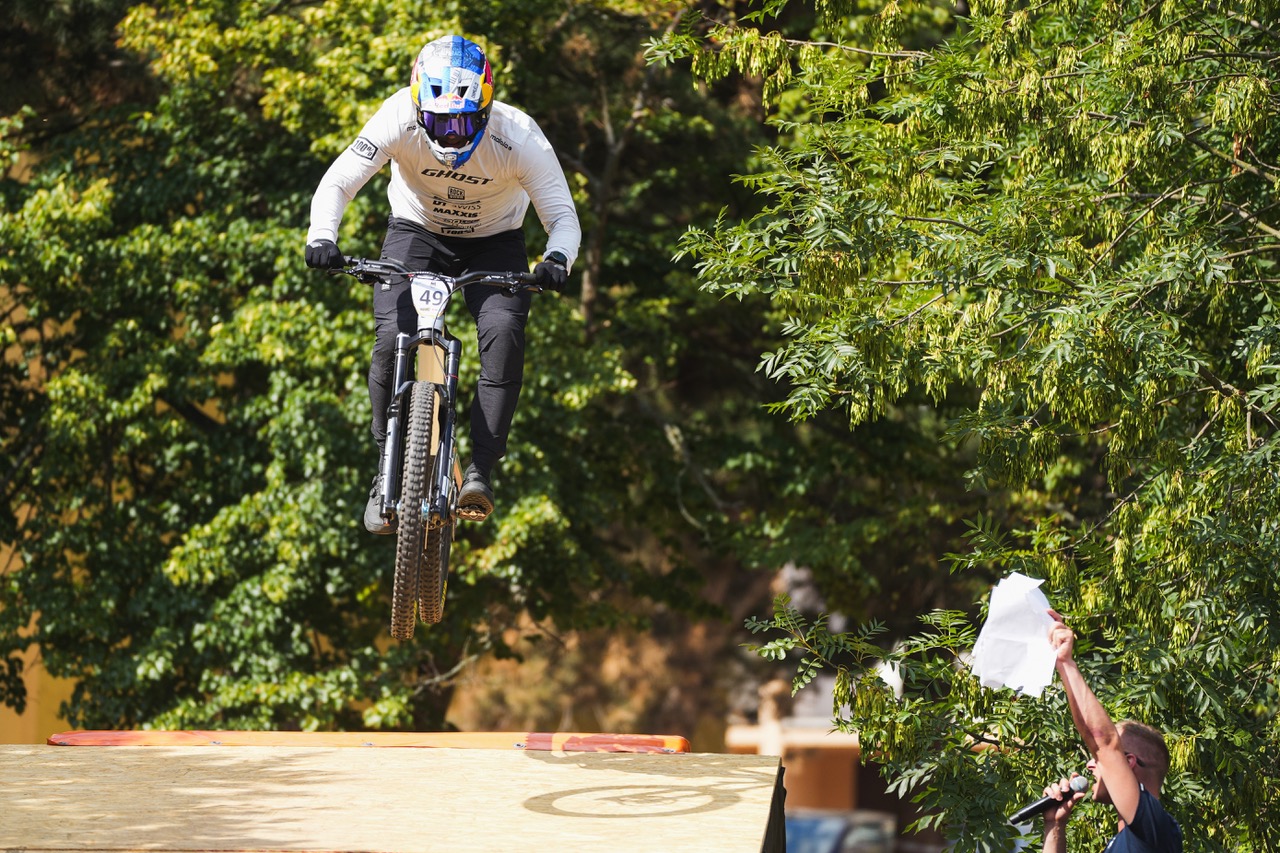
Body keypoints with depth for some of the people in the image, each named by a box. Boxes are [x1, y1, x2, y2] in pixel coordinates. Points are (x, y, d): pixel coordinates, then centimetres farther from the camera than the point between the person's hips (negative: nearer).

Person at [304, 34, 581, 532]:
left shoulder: (519, 137, -30)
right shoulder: (399, 120, -29)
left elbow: (563, 216, -25)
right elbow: (337, 183, -28)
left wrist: (557, 260, -47)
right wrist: (322, 237, -48)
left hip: (494, 244, 0)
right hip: (417, 233, 0)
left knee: (504, 333, -27)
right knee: (392, 337, -21)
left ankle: (481, 470, -19)